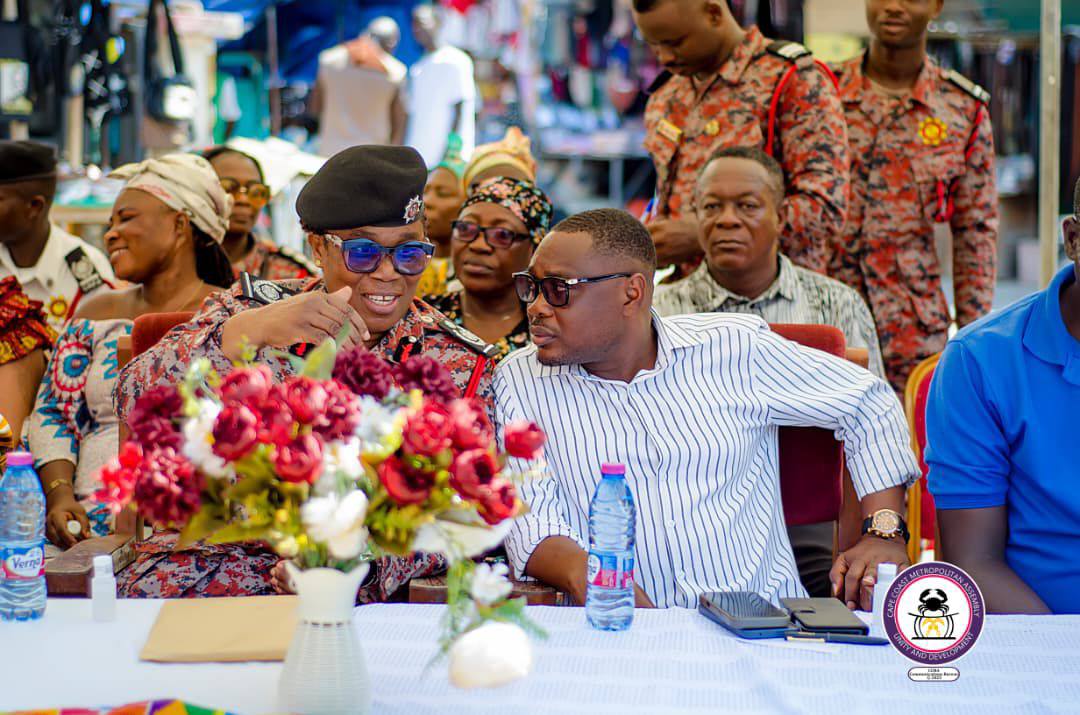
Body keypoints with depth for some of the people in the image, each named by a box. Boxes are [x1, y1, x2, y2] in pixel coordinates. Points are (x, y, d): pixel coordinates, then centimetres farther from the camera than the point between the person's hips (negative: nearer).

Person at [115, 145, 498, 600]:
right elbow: (135, 400, -10)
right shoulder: (253, 308, 5)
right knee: (148, 591, -31)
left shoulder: (457, 364, 5)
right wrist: (252, 330, -27)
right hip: (231, 553, 2)